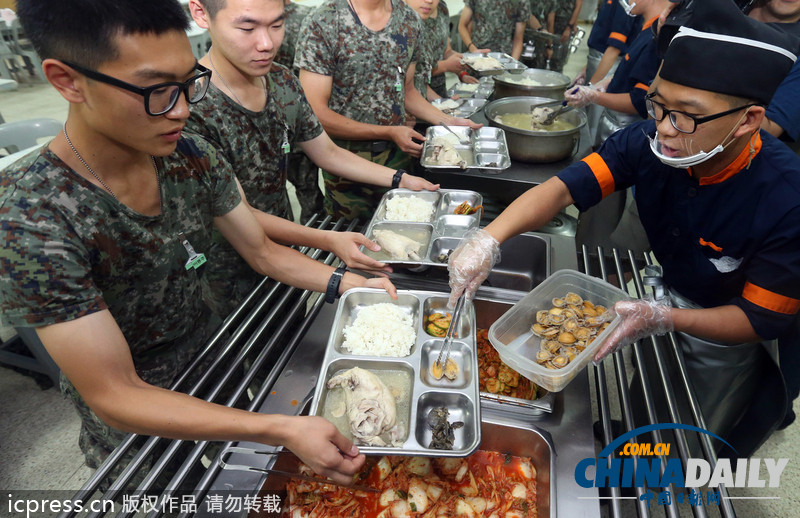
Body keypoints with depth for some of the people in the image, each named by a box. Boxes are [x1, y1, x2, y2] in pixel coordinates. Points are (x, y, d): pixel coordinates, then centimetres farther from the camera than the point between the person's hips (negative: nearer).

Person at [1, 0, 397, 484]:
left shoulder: (194, 158, -17)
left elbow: (264, 251, -5)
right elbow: (115, 396, -31)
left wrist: (349, 284, -19)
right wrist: (284, 431, -38)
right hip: (134, 423, -4)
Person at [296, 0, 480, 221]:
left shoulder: (410, 20, 4)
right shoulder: (322, 23, -13)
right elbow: (317, 113, -16)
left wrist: (448, 122, 0)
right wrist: (389, 132, -18)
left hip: (399, 153, 4)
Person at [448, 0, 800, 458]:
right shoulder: (648, 143, -27)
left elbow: (762, 320, -26)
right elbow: (563, 189, -31)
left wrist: (663, 320, -42)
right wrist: (489, 238, -47)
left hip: (726, 331, -2)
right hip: (662, 293, 3)